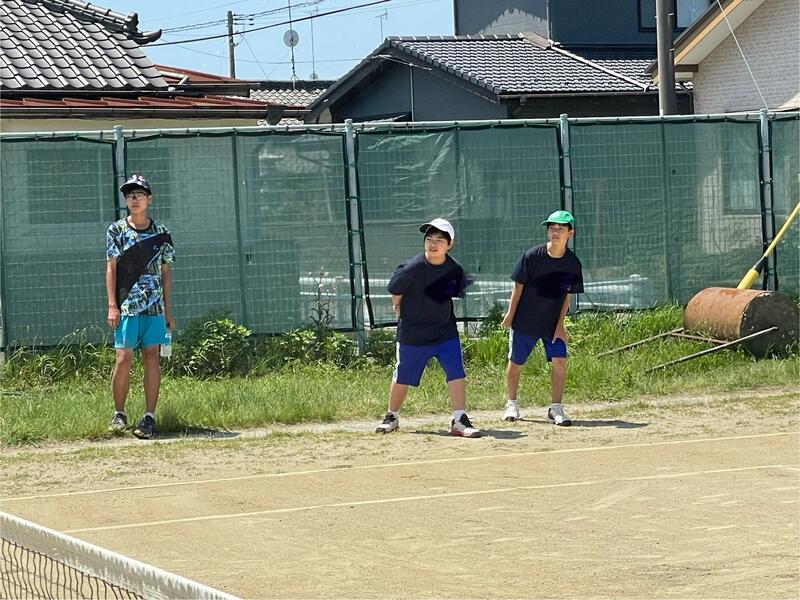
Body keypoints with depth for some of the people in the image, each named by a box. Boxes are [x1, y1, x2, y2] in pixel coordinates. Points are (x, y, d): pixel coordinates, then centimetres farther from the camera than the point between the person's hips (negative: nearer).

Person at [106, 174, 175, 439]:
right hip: (126, 305, -2)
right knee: (123, 359, -6)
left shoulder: (160, 233, 9)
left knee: (152, 359, -1)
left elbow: (165, 272, 12)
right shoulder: (117, 231, 3)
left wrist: (168, 310, 8)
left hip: (154, 307, 2)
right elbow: (111, 268, 2)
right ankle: (119, 413, 9)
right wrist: (112, 305, -7)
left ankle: (149, 417, 2)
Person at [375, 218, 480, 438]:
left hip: (445, 331, 2)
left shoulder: (455, 271, -8)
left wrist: (436, 312, 11)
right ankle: (391, 417, 32)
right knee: (402, 378, 12)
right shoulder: (411, 269, -20)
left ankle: (459, 421, -5)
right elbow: (395, 292, -4)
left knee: (456, 373, -9)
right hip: (412, 335, -2)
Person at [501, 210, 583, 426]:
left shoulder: (573, 264, -8)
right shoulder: (532, 256, -16)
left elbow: (567, 296, 1)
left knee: (559, 360, -9)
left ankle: (555, 408, 1)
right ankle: (511, 404, 27)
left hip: (553, 324, 2)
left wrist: (560, 325, -4)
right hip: (525, 321, -2)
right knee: (515, 363, 7)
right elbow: (518, 287, -7)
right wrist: (510, 316, -5)